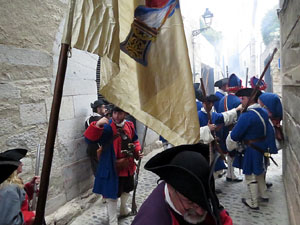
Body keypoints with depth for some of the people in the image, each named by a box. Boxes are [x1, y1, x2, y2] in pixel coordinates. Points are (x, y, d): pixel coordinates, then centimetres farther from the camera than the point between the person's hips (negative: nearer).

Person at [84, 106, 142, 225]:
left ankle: (123, 209, 56)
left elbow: (134, 140, 15)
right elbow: (90, 138, -32)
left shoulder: (129, 125, -1)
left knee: (127, 189, 27)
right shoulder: (107, 127, -21)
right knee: (112, 195, 2)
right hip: (112, 168, -7)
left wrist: (137, 151, 0)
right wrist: (97, 125, -47)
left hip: (128, 166, 7)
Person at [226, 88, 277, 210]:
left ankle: (253, 203, 20)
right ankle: (263, 194, 42)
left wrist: (230, 145, -3)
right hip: (263, 147, 9)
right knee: (259, 171, 26)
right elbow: (269, 130, 13)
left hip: (252, 149, -9)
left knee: (250, 175, 6)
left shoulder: (246, 115, -25)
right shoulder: (263, 112, 2)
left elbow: (235, 135, -20)